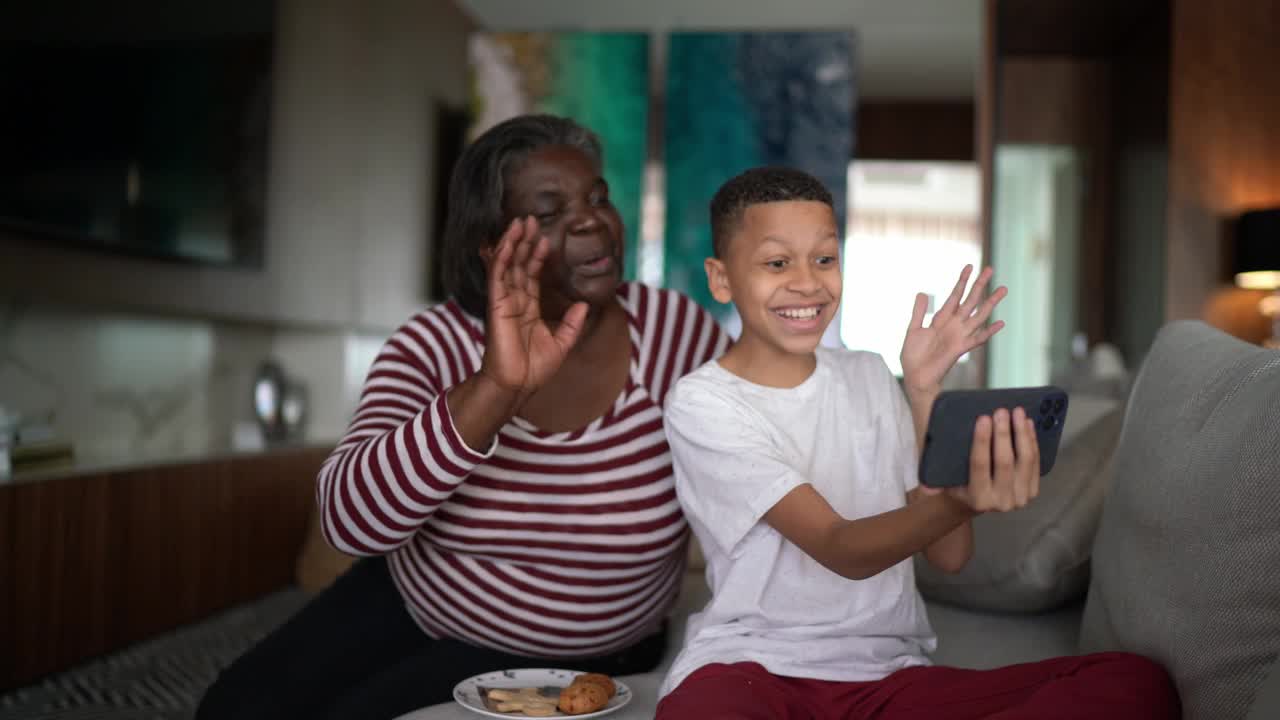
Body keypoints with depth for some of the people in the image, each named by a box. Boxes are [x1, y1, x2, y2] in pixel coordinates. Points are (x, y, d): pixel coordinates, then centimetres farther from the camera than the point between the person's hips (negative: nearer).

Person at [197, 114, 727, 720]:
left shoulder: (677, 334, -18)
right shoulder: (433, 347, -16)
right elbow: (350, 520, -30)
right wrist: (494, 388, -41)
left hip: (569, 658, -2)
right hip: (410, 600, 3)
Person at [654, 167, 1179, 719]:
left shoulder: (870, 377, 11)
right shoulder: (703, 404, -5)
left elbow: (949, 555, 4)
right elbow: (841, 550, -15)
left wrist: (923, 392, -3)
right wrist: (960, 503, -34)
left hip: (889, 673, 6)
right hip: (749, 667, -5)